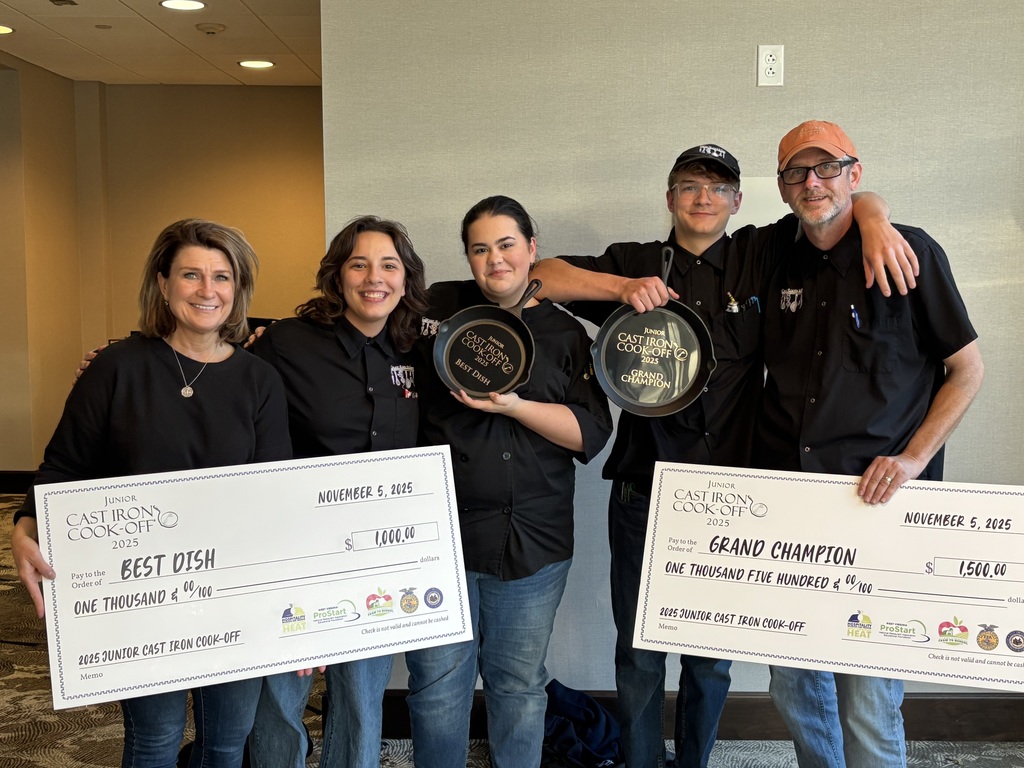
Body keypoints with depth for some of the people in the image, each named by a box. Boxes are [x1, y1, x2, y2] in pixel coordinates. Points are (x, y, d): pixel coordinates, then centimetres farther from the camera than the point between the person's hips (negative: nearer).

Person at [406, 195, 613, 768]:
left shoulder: (565, 334, 6)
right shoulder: (437, 309, 5)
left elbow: (591, 433, -2)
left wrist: (513, 406, -15)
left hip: (533, 544, 1)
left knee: (519, 684, 13)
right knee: (437, 682, 7)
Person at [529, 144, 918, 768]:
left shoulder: (761, 256, 5)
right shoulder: (634, 262, 5)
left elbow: (854, 199, 8)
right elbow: (543, 276, -4)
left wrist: (876, 223, -14)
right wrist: (622, 288, -17)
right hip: (642, 497, 0)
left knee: (711, 659, 14)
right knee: (638, 656, 11)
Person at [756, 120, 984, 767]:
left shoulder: (909, 252, -3)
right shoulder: (780, 263, 10)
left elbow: (968, 369, 0)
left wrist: (912, 458, -11)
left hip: (876, 504, -4)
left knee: (868, 706, -3)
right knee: (791, 681, 15)